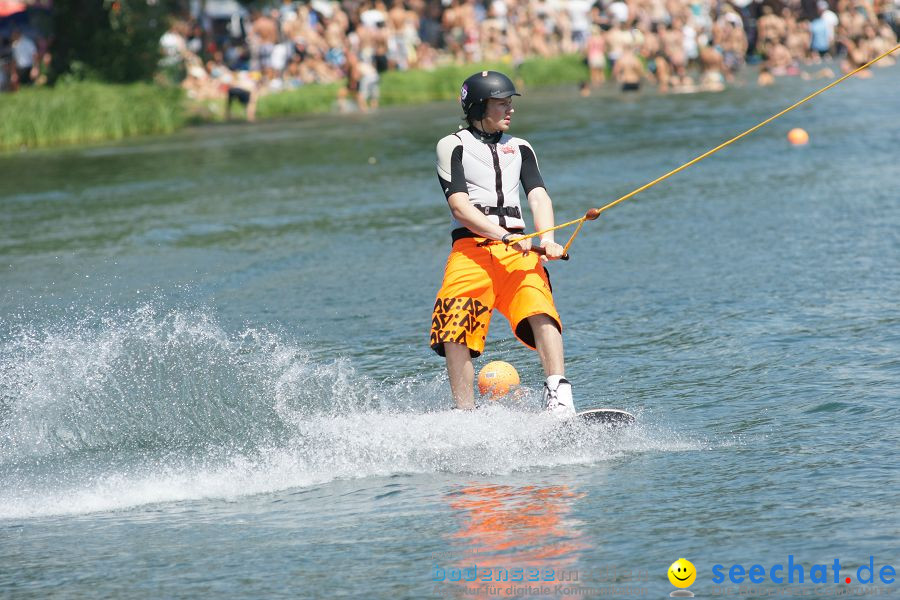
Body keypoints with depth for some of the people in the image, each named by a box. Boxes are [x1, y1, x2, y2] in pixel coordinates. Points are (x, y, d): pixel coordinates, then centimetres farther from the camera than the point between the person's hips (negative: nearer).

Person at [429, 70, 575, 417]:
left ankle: (559, 398, -37)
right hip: (471, 249, -2)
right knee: (456, 332, -18)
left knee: (540, 311, -25)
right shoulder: (453, 146, 8)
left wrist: (547, 239, -12)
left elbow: (538, 196, 8)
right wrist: (504, 236, -18)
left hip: (516, 251, 2)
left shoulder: (519, 149, 22)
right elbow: (459, 206, -4)